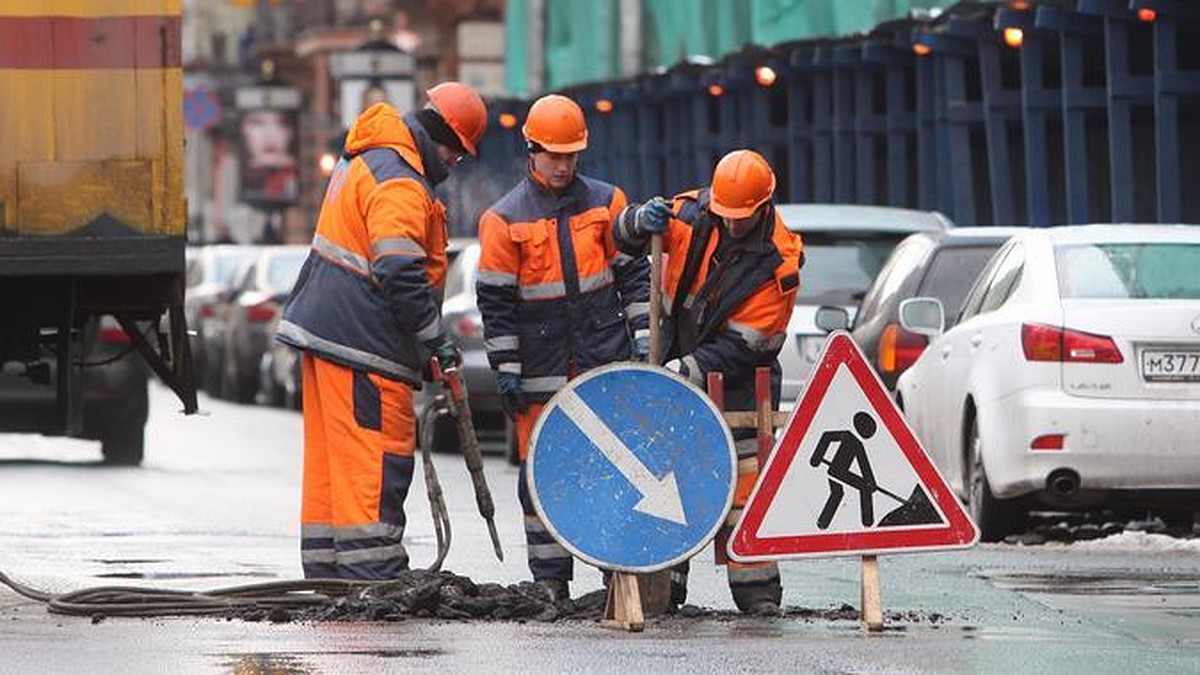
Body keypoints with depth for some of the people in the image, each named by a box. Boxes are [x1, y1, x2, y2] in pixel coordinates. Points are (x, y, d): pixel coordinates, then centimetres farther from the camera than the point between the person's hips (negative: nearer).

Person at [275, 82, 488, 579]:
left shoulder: (362, 161, 17)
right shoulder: (400, 185, -18)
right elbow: (401, 276, -25)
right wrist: (436, 341, -17)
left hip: (323, 328, 11)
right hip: (361, 343, -11)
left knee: (329, 458, 13)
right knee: (378, 460, -9)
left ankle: (325, 568, 17)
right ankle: (371, 572, -12)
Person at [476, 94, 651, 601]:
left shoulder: (606, 202, 7)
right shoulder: (504, 219, 0)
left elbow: (633, 273, 11)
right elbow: (494, 301, 0)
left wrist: (642, 341, 3)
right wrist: (507, 370, -4)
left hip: (607, 355, 1)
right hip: (542, 364, -1)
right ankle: (550, 579, 7)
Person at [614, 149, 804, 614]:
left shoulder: (778, 262, -18)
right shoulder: (693, 213, -7)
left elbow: (742, 345, -19)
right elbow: (624, 237, 5)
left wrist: (687, 369, -26)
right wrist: (641, 222, -19)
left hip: (738, 379, -4)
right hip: (679, 370, 4)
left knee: (746, 478, -8)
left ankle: (756, 587, -5)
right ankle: (666, 579, 12)